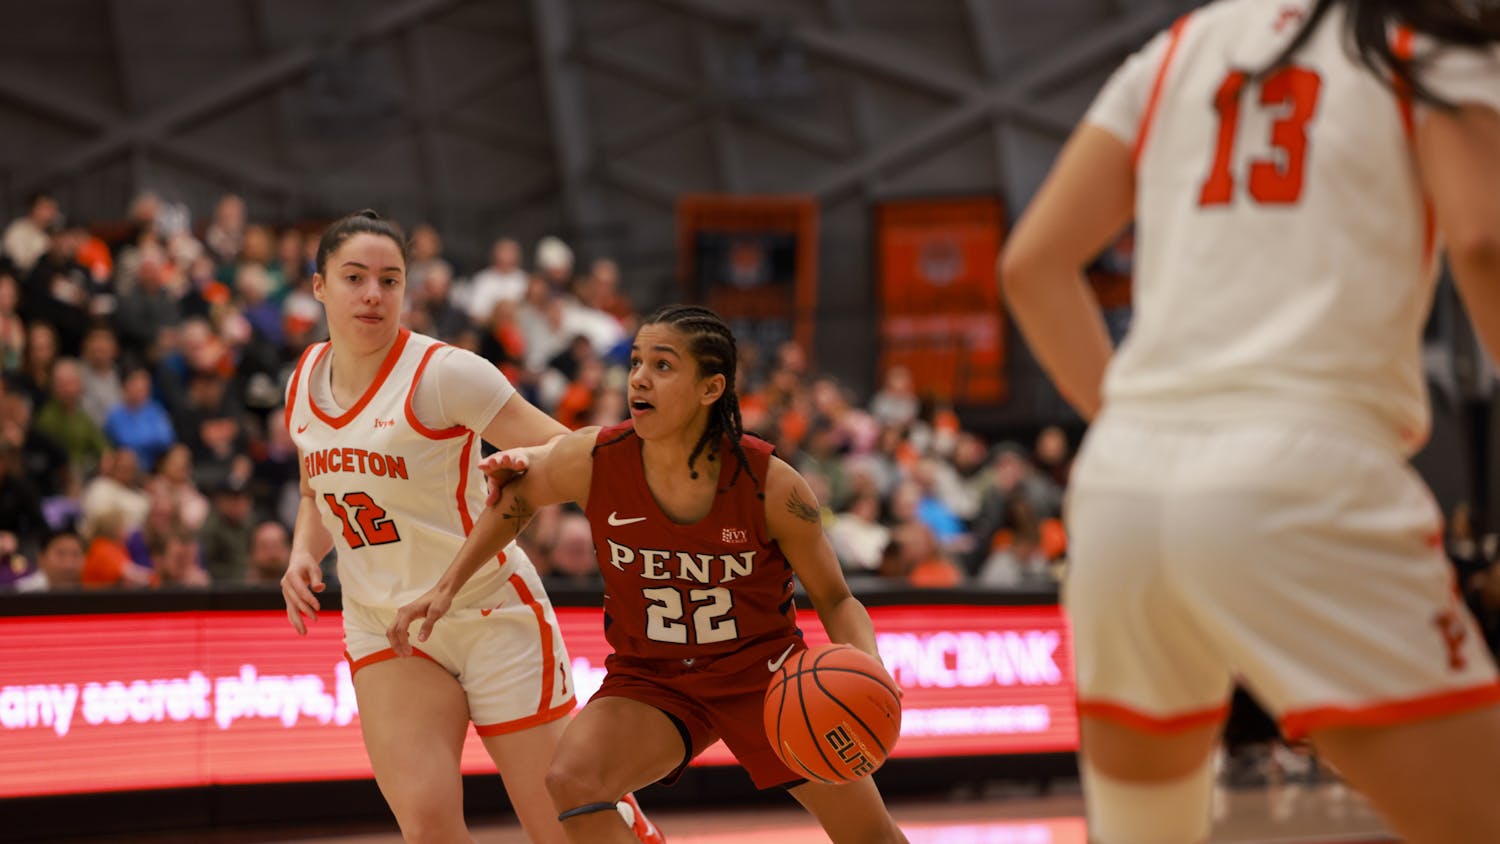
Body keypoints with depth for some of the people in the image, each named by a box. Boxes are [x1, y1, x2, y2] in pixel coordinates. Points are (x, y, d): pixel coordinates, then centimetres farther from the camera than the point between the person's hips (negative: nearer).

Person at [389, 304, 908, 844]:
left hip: (762, 672, 0)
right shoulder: (592, 461, -19)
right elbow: (515, 499, 5)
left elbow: (835, 600, -9)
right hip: (651, 679, 1)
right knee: (572, 782, -29)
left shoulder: (771, 485, -21)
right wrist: (447, 588, 2)